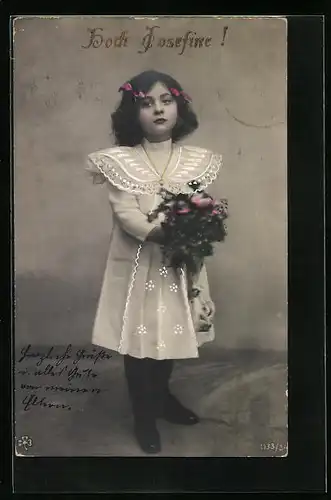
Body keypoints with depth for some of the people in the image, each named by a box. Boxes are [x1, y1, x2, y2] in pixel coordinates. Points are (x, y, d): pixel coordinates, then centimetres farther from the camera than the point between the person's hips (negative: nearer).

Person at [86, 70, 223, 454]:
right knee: (138, 339, 6)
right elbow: (125, 214, -16)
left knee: (170, 334, 17)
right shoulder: (119, 160, -4)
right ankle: (144, 416, 27)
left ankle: (162, 396, 44)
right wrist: (161, 232, -31)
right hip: (137, 265, -2)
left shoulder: (197, 160, 4)